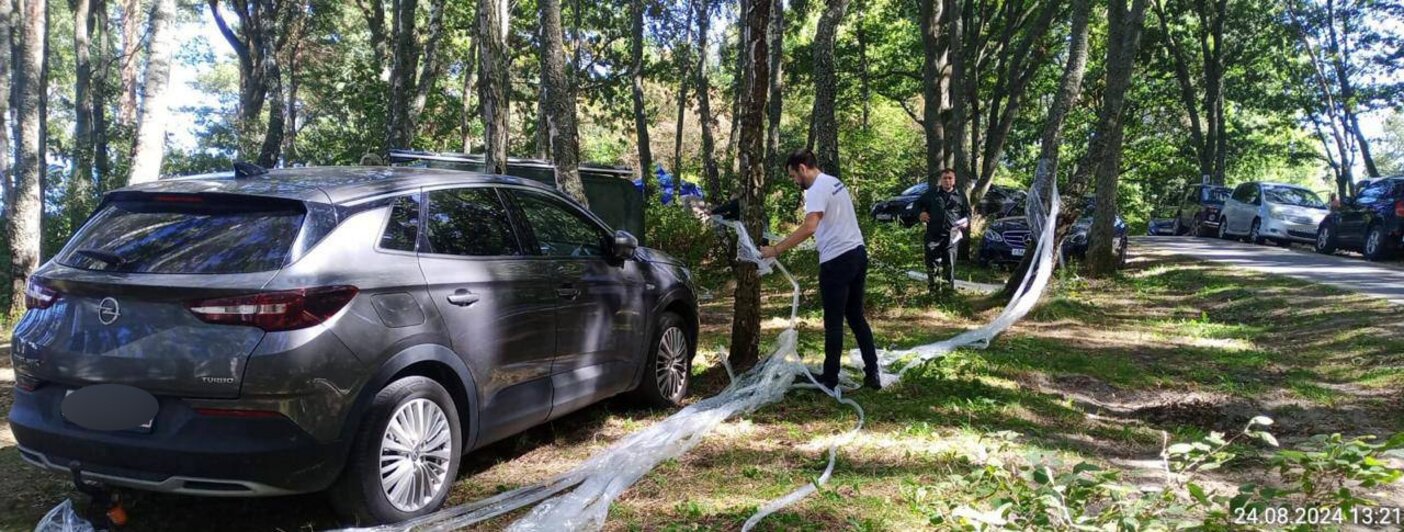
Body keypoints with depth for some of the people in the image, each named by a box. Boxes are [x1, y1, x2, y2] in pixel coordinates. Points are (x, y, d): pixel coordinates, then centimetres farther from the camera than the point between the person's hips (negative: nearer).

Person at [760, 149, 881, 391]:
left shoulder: (818, 190, -15)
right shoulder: (835, 182, 16)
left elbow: (809, 227, -29)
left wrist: (776, 249, -29)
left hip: (837, 260, -10)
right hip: (857, 253, 10)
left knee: (834, 322, -1)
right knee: (856, 317, 15)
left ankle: (830, 379, 7)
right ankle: (872, 374, 14)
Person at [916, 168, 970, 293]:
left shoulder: (960, 196, 11)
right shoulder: (932, 193, 10)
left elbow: (967, 212, 19)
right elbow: (918, 204, 20)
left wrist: (966, 221, -1)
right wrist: (921, 213, 0)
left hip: (951, 236, 0)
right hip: (933, 235, 0)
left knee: (949, 264, -2)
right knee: (931, 263, 2)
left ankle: (948, 289, 6)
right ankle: (933, 289, 12)